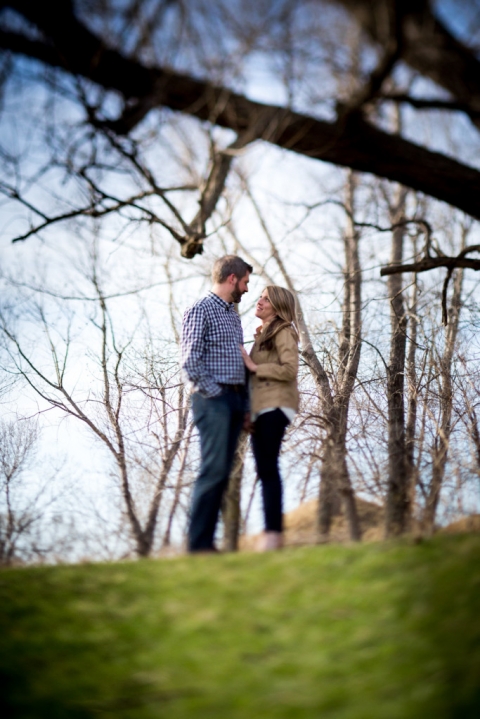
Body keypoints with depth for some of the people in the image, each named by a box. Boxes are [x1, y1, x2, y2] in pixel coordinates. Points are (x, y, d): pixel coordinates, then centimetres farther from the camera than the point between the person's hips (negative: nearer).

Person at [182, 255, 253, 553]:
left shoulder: (234, 315, 22)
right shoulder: (200, 311, -5)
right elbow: (190, 361, -13)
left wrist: (245, 405, 15)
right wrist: (215, 393, -15)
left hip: (235, 399, 8)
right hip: (214, 400, -8)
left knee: (223, 473, 6)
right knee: (213, 470, -12)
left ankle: (207, 540, 9)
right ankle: (198, 542, -9)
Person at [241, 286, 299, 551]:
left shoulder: (284, 332, -2)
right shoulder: (261, 335, 23)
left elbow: (290, 369, -15)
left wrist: (254, 367, -10)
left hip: (275, 406, -8)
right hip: (259, 408, 8)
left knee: (268, 468, -13)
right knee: (264, 470, 5)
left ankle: (274, 532, -14)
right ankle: (271, 532, 8)